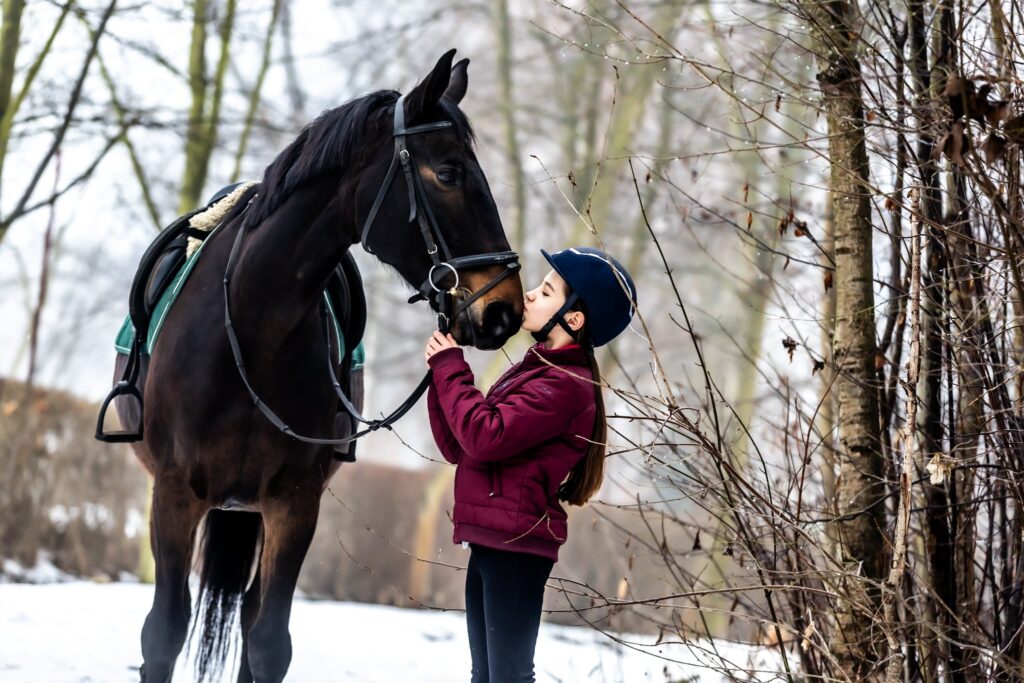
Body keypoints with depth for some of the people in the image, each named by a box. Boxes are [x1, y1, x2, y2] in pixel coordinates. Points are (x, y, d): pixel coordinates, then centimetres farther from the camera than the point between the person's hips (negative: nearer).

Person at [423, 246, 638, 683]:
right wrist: (442, 373, 3)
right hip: (492, 540, 10)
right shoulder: (533, 371, 17)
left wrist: (451, 369, -11)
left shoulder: (565, 384, -14)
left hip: (516, 545, -10)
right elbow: (457, 448, 15)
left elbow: (484, 435, -23)